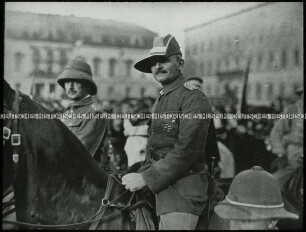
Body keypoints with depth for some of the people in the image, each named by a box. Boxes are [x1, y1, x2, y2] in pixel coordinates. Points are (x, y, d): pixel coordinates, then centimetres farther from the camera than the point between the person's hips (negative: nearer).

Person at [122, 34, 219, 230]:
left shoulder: (193, 98, -12)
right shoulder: (161, 100, 17)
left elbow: (186, 151, -21)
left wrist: (146, 179, -20)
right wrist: (141, 175, 5)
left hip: (183, 190, -9)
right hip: (160, 188, 9)